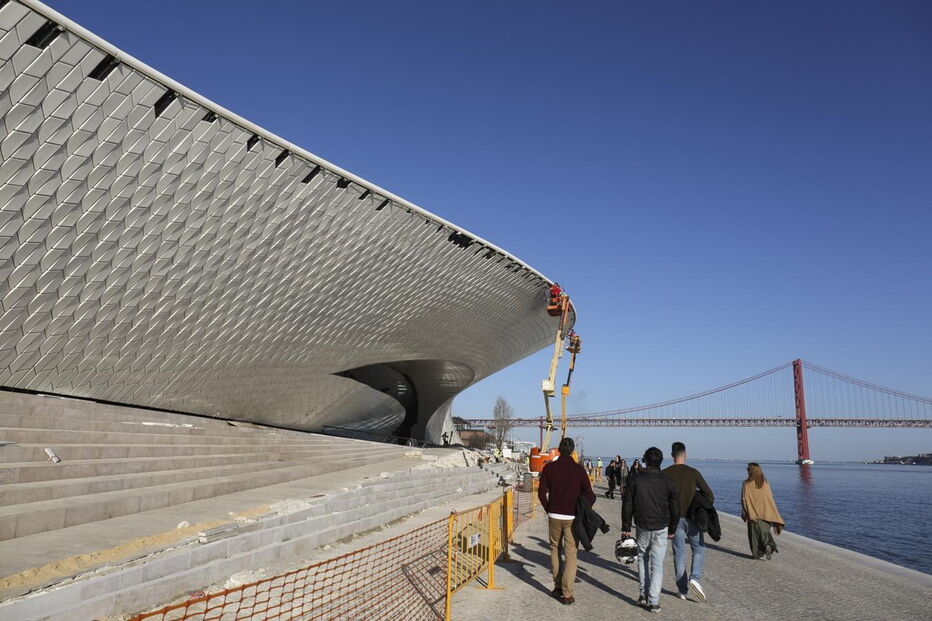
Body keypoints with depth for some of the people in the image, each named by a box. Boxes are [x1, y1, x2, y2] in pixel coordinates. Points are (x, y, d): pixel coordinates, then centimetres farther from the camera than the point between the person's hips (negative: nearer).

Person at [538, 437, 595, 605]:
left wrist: (549, 510, 11)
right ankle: (567, 594, 2)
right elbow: (589, 495, -8)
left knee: (555, 549, 18)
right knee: (570, 554, 5)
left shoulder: (549, 468, -2)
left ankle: (557, 586, 20)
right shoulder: (579, 469, -6)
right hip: (572, 517, -1)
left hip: (554, 516, 2)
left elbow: (541, 493, -1)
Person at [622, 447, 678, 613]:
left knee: (642, 559, 19)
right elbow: (674, 508, 3)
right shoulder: (668, 481, -3)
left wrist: (626, 528, 5)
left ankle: (643, 595, 17)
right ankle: (653, 601, 3)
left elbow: (627, 505, -3)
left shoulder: (635, 479, -6)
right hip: (661, 528, 0)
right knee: (657, 564, 5)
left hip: (642, 527, 0)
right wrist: (672, 530, 15)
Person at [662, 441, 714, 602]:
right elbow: (709, 495, -3)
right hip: (692, 518, -1)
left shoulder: (665, 474, -5)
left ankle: (682, 590, 14)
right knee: (699, 550, 17)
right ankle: (695, 578, -4)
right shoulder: (693, 472, -5)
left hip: (675, 519, 1)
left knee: (679, 555, 10)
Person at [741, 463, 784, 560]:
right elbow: (770, 498, 1)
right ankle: (768, 545, -13)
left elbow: (744, 499, -11)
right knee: (764, 531, 13)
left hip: (753, 513, -3)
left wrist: (744, 513, -1)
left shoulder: (747, 483, -11)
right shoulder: (765, 483, -1)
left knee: (755, 533, 9)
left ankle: (758, 553, 11)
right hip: (765, 513, 3)